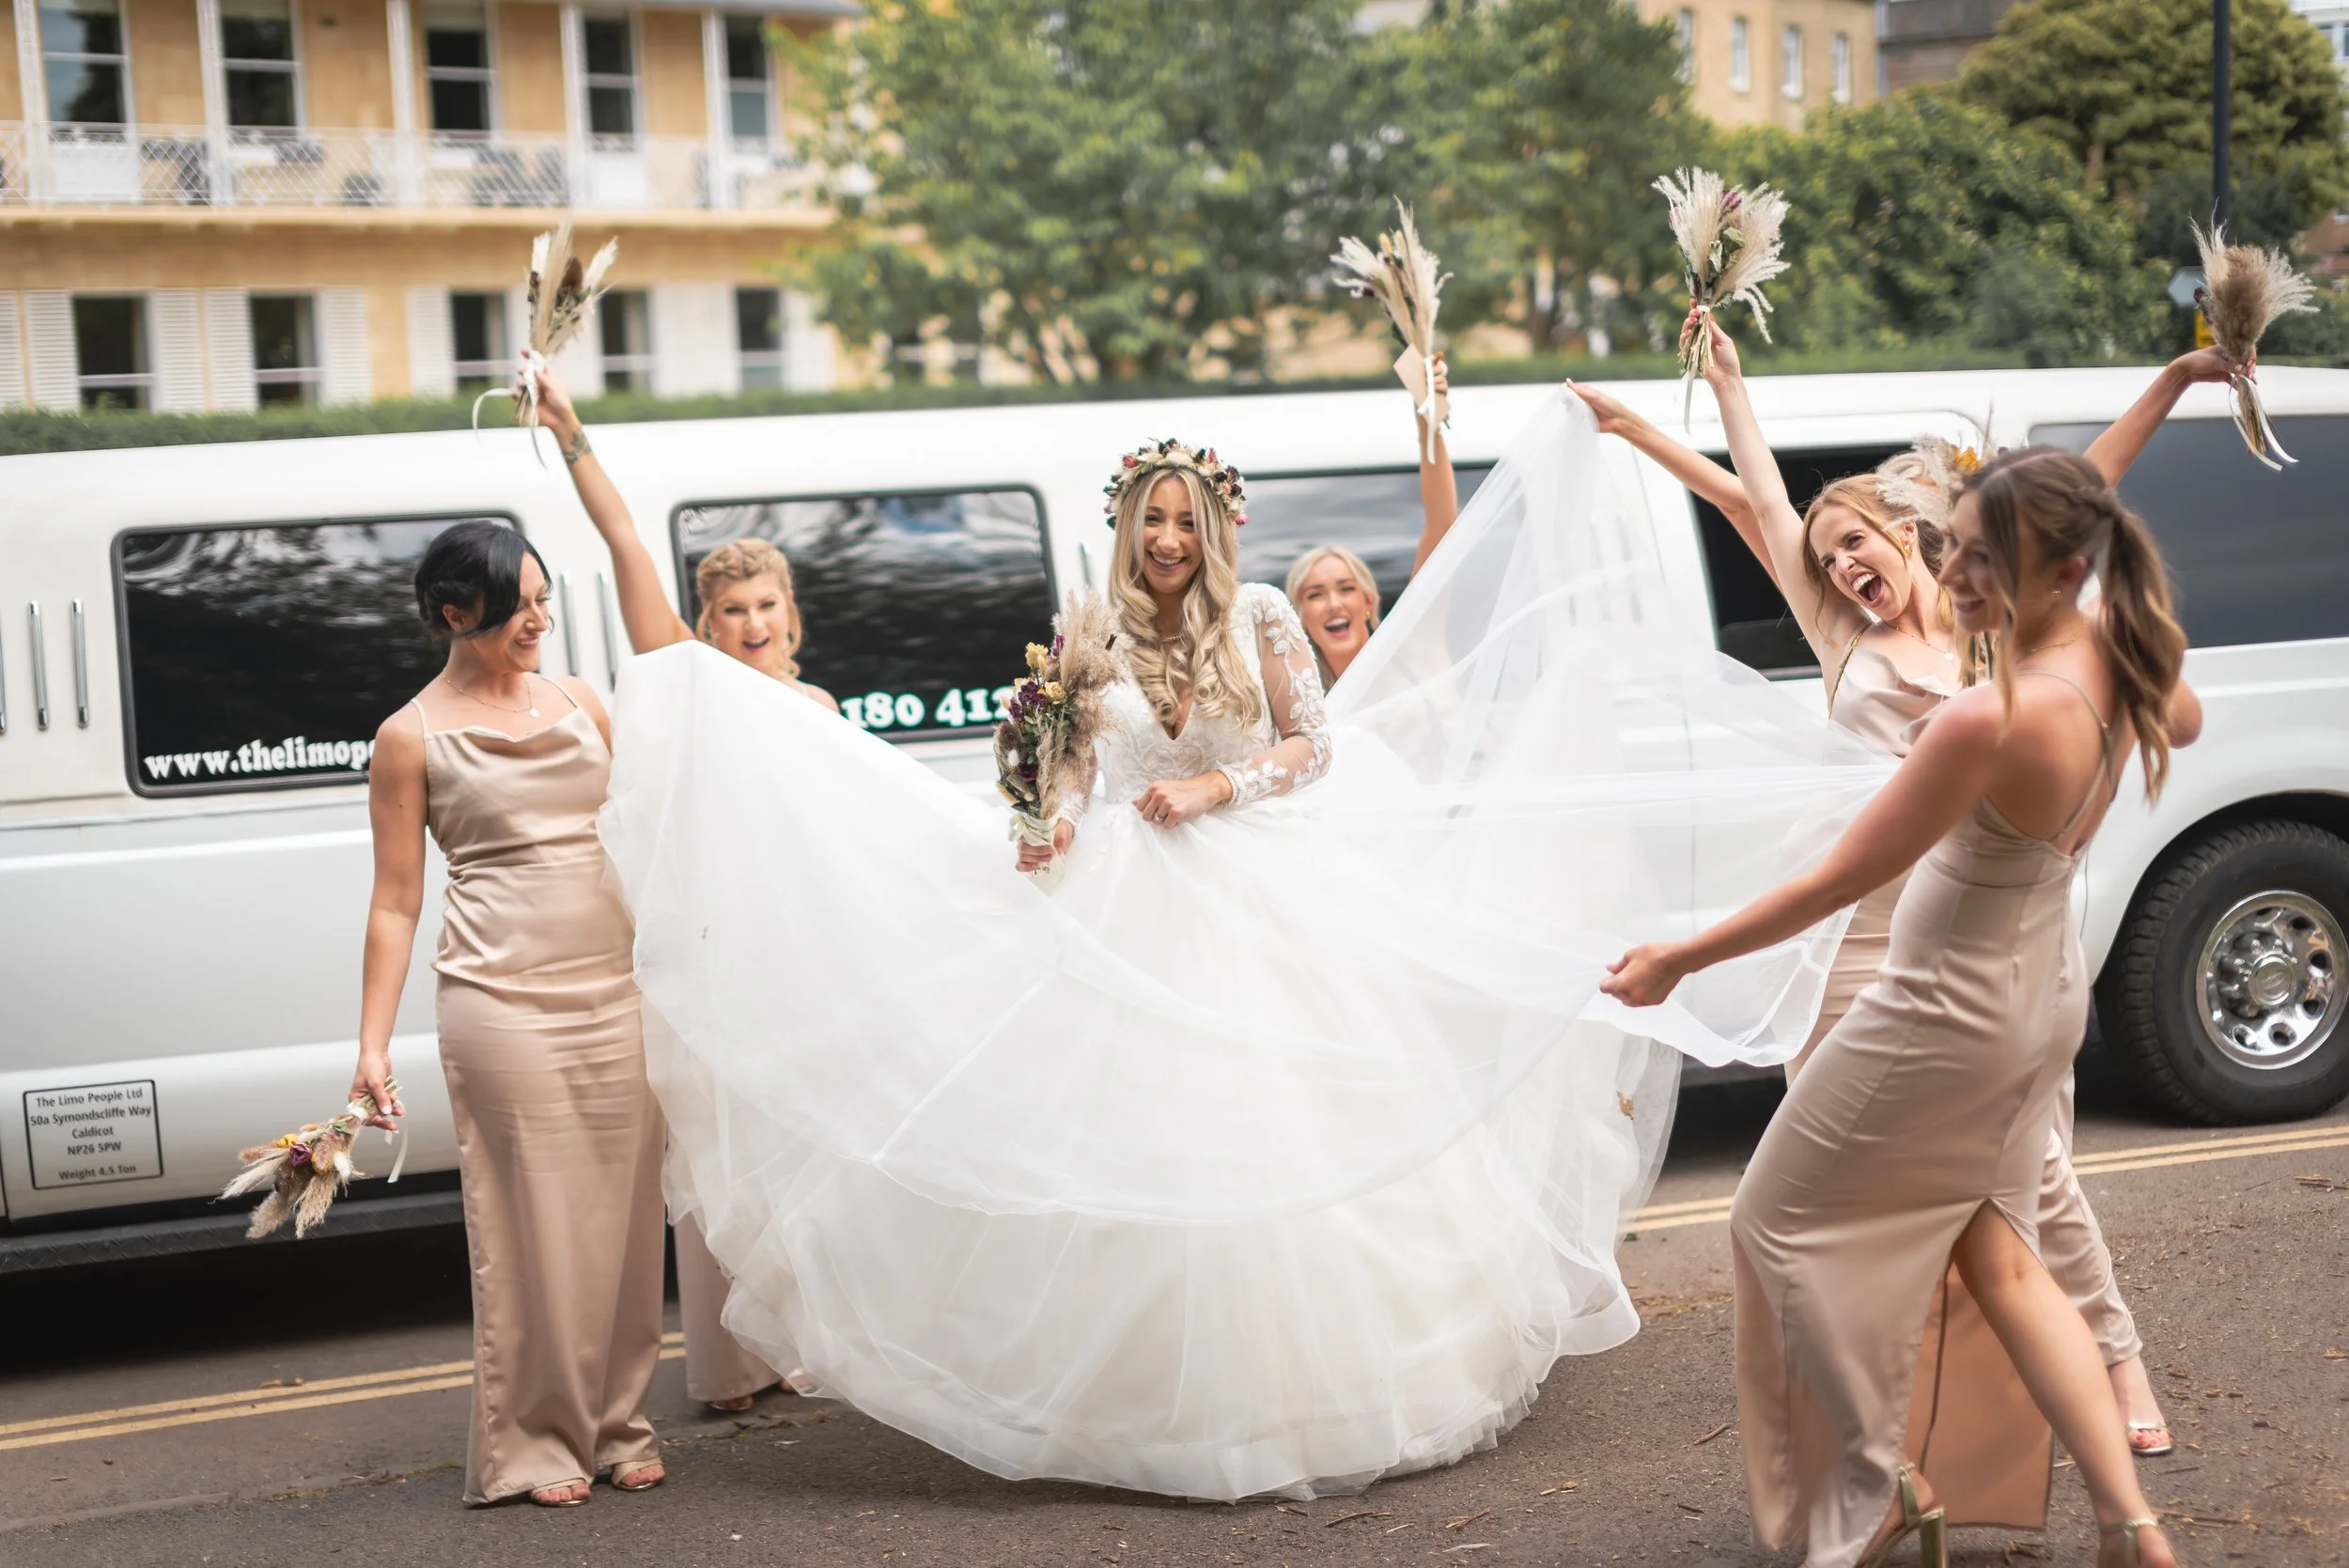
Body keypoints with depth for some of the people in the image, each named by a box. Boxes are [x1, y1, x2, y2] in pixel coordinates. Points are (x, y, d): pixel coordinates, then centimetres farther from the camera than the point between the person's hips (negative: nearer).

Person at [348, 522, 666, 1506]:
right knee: (531, 1223, 0)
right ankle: (532, 1443, 14)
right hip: (502, 1000, -4)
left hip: (613, 994, 5)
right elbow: (395, 902, 0)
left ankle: (618, 1423, 21)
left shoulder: (578, 703, 12)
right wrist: (372, 1045, -4)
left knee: (622, 1214, 7)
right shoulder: (413, 737, -1)